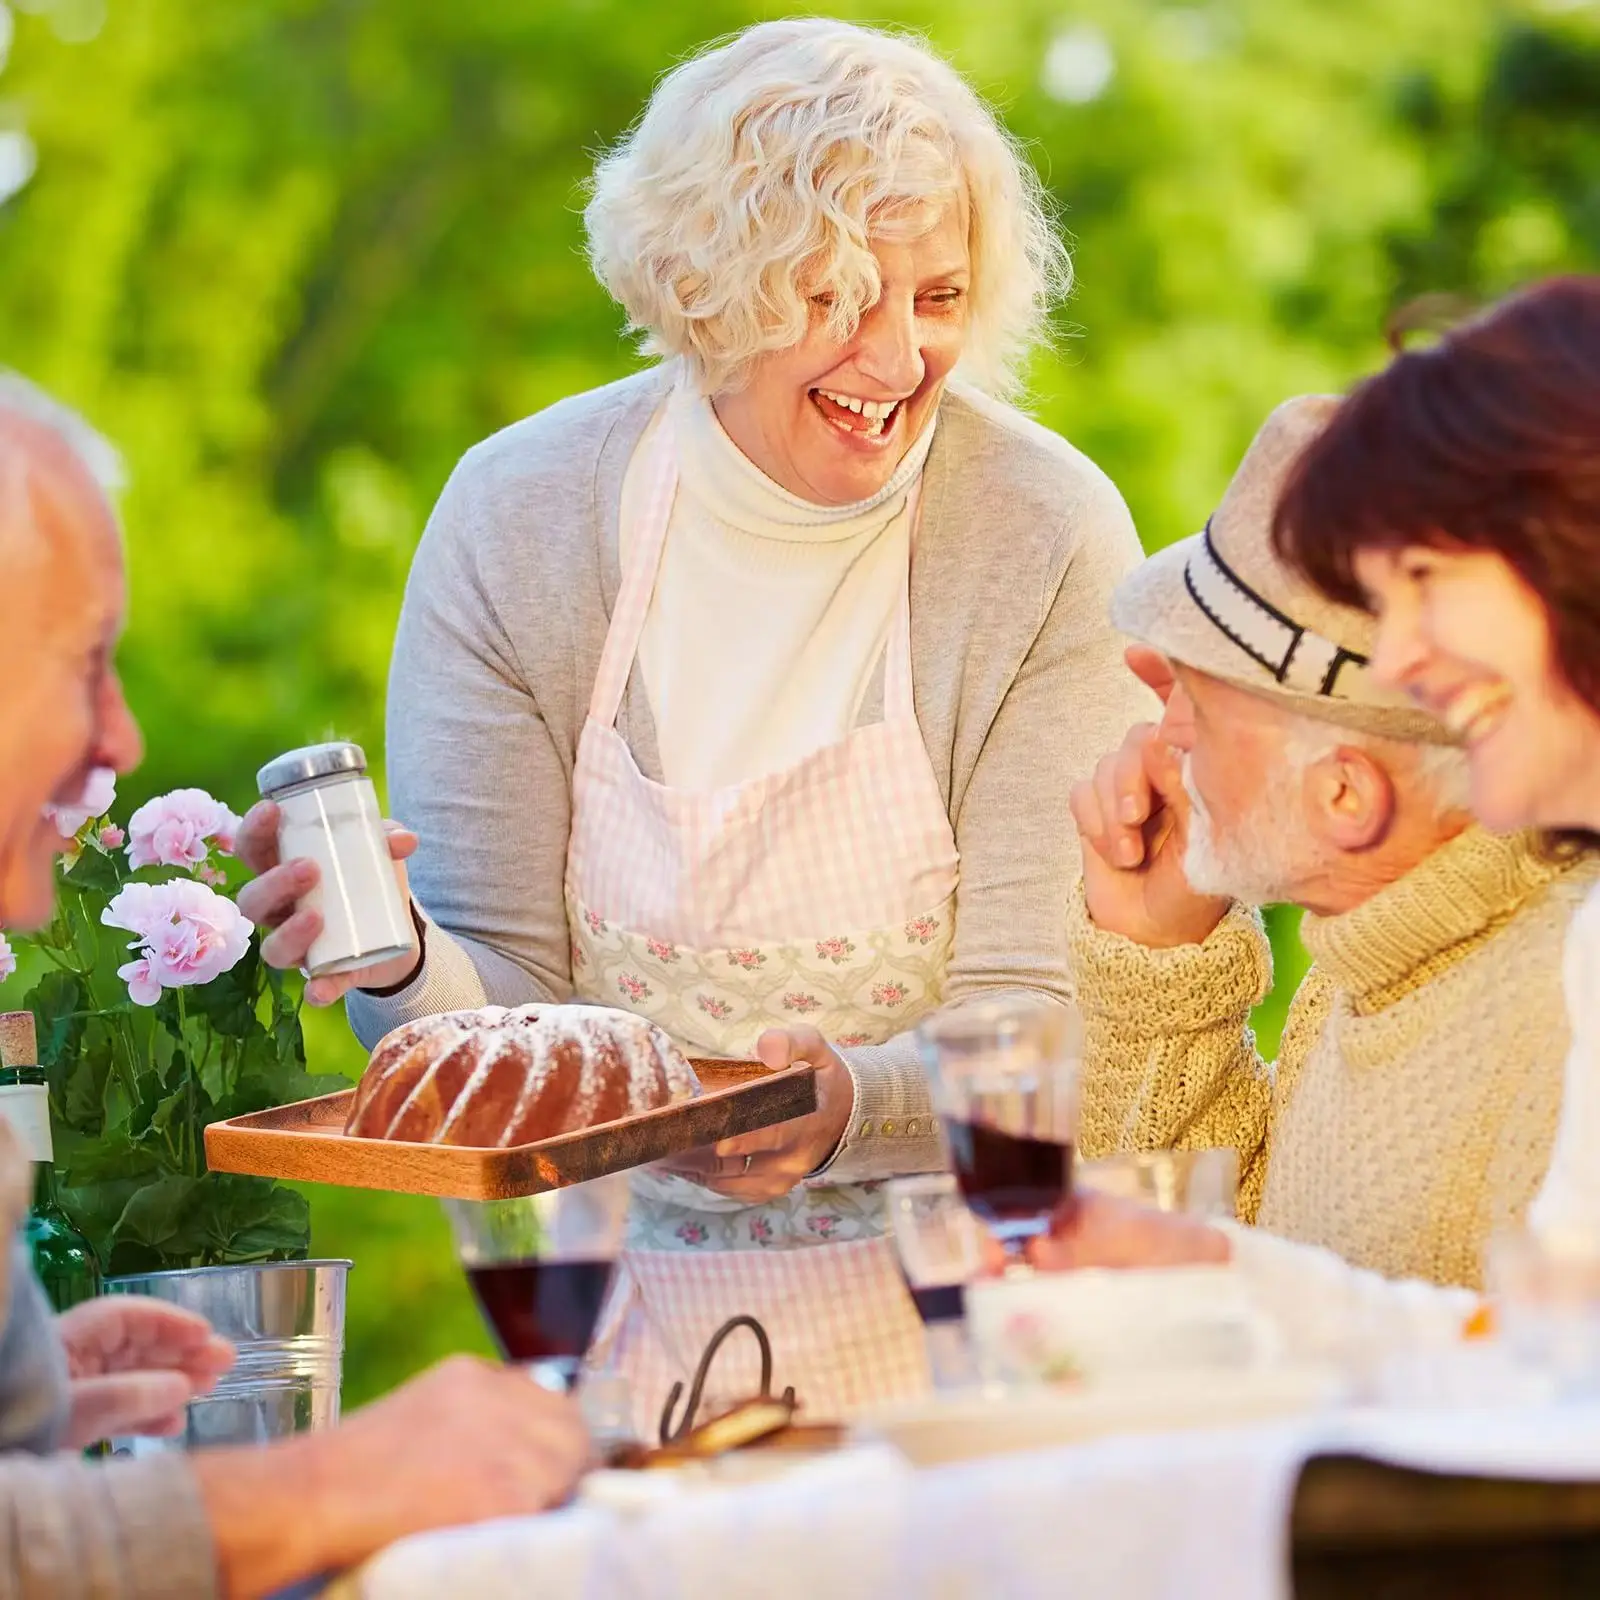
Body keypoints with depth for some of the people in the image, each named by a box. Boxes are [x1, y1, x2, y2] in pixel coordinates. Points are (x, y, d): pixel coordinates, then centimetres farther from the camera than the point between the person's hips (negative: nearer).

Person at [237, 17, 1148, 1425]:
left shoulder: (1049, 541, -8)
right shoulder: (520, 520, -3)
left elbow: (1041, 1017, -9)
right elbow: (510, 998, -2)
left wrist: (857, 1105, -30)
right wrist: (404, 970, -25)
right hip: (637, 1296, 2)